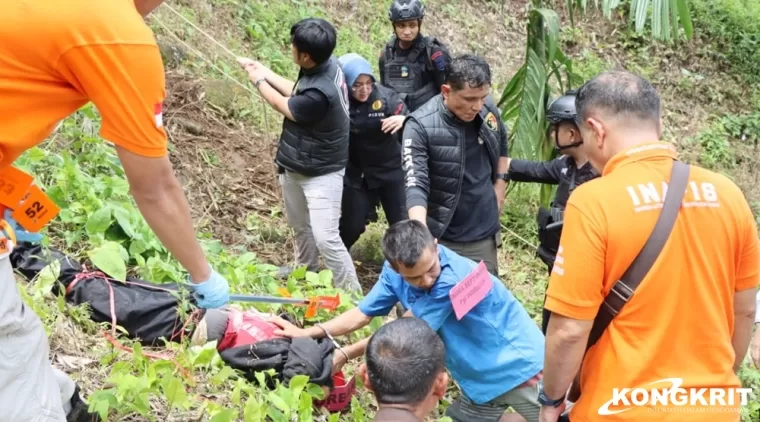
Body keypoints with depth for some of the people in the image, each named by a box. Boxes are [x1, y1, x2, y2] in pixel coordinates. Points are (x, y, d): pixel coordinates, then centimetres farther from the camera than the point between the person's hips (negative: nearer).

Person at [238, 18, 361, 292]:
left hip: (321, 174, -9)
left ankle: (351, 293, 5)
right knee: (300, 226, 25)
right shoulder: (327, 64, -9)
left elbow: (284, 106, -14)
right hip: (294, 166, 9)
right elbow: (296, 94, 10)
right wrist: (265, 72, 11)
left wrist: (258, 81, 3)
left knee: (326, 238, -10)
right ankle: (306, 271, 47)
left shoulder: (319, 93, -35)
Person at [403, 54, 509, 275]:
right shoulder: (421, 126, -20)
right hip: (442, 239, -4)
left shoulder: (489, 109, -4)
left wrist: (499, 185, 12)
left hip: (484, 234, 5)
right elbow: (415, 184, -27)